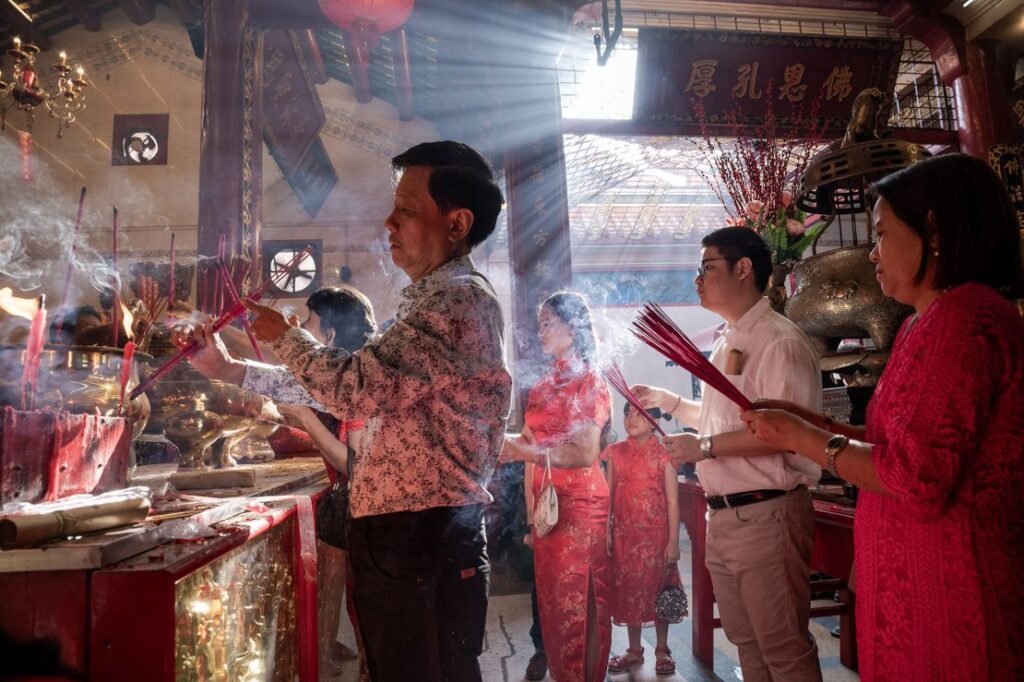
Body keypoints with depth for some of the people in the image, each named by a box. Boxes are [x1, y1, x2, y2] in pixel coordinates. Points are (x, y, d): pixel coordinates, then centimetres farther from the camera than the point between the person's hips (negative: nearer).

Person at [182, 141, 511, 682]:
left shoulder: (460, 299, -16)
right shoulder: (430, 302, 18)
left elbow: (354, 388, -25)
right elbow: (355, 390, 20)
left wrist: (284, 335, -5)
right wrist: (228, 368, 18)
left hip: (425, 539, -10)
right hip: (393, 533, 10)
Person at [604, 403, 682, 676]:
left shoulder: (663, 455, -5)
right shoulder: (616, 453, 4)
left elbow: (672, 501, -5)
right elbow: (608, 495, 5)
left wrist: (673, 541, -8)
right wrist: (606, 532, 0)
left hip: (656, 534, -3)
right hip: (624, 533, 3)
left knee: (657, 590, 7)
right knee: (628, 590, 11)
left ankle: (662, 650, 23)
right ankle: (634, 650, 26)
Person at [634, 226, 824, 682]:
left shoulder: (780, 342, -14)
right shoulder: (725, 344, 16)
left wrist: (705, 446, -21)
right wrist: (667, 401, 21)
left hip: (766, 515, -9)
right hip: (722, 515, 9)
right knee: (745, 641, 19)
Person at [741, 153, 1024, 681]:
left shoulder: (962, 316, -20)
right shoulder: (930, 322, 12)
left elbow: (915, 480, -24)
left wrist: (802, 437, -13)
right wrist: (806, 421, 8)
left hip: (946, 581, -9)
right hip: (911, 577, 9)